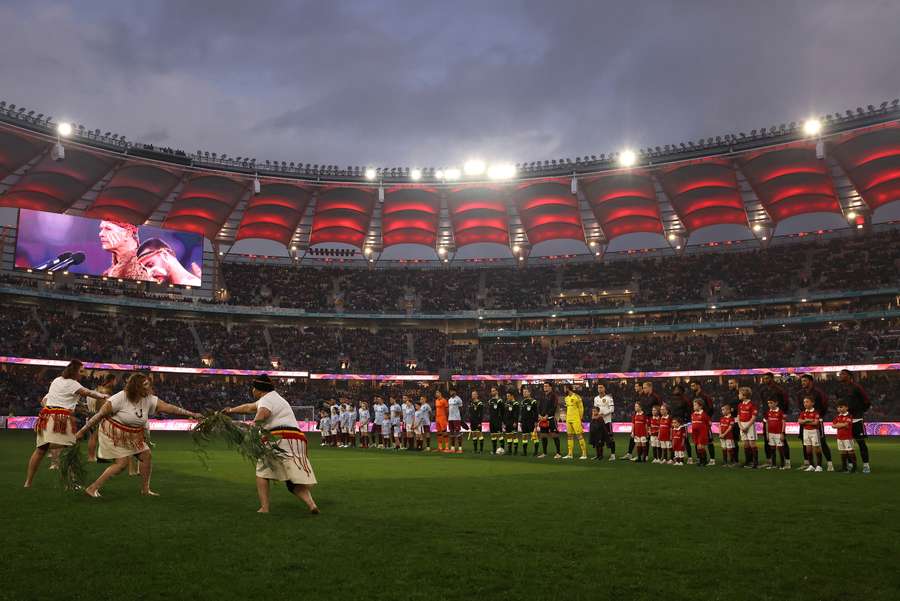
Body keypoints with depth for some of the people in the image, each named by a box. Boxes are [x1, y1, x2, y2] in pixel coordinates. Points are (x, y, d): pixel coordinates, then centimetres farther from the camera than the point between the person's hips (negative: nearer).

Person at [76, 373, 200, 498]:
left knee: (147, 455, 0)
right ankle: (92, 488, -3)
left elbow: (169, 407, -5)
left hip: (133, 436, 7)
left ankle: (145, 489, 15)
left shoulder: (149, 399, -5)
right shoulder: (121, 398, -22)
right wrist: (82, 431, -15)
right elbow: (100, 414, -17)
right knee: (122, 462, -14)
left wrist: (191, 414, -9)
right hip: (114, 434, -7)